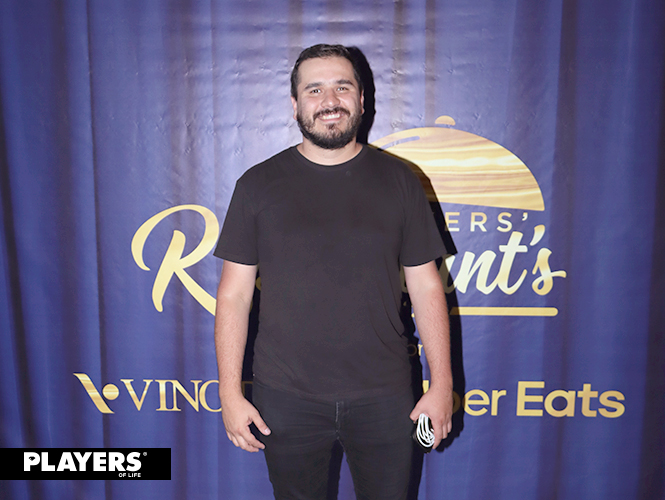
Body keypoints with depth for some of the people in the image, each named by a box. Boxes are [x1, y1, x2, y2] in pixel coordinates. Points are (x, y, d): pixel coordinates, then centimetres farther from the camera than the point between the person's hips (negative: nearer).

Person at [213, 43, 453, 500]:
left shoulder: (399, 180, 1)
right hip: (287, 399, 0)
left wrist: (442, 385, -1)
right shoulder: (259, 184, -1)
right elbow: (234, 294, -1)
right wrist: (230, 393, -4)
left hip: (383, 396, 1)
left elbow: (426, 287, 2)